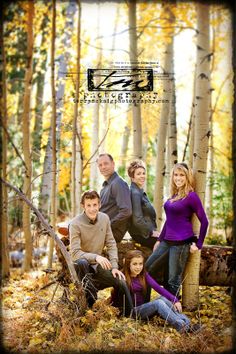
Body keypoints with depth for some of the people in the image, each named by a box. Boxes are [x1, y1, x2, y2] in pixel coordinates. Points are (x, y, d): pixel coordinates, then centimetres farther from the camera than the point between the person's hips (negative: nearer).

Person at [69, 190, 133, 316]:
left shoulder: (104, 218, -1)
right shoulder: (75, 224, -17)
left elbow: (111, 244, 3)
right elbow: (75, 253, -23)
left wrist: (114, 267, -8)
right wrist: (95, 257, -38)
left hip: (98, 265, 4)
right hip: (82, 265, -4)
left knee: (121, 282, -14)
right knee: (81, 263, -38)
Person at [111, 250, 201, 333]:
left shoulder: (144, 275, 9)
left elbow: (157, 287, -5)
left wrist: (175, 300, -16)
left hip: (144, 308, 6)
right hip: (132, 312, -6)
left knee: (163, 298, -22)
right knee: (158, 303, -29)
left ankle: (187, 323, -35)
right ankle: (182, 327, -44)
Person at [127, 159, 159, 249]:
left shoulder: (140, 192, 14)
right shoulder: (135, 193, -14)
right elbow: (137, 219, -20)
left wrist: (152, 231, 12)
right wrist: (151, 232, -11)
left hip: (147, 232, 9)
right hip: (141, 235, -9)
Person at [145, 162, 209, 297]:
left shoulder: (191, 196, -10)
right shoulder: (174, 195, 11)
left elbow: (204, 221, -9)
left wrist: (198, 244, -8)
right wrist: (159, 240, 19)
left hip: (182, 243, -8)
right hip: (166, 241, 8)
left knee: (173, 279, -1)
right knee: (146, 269, 8)